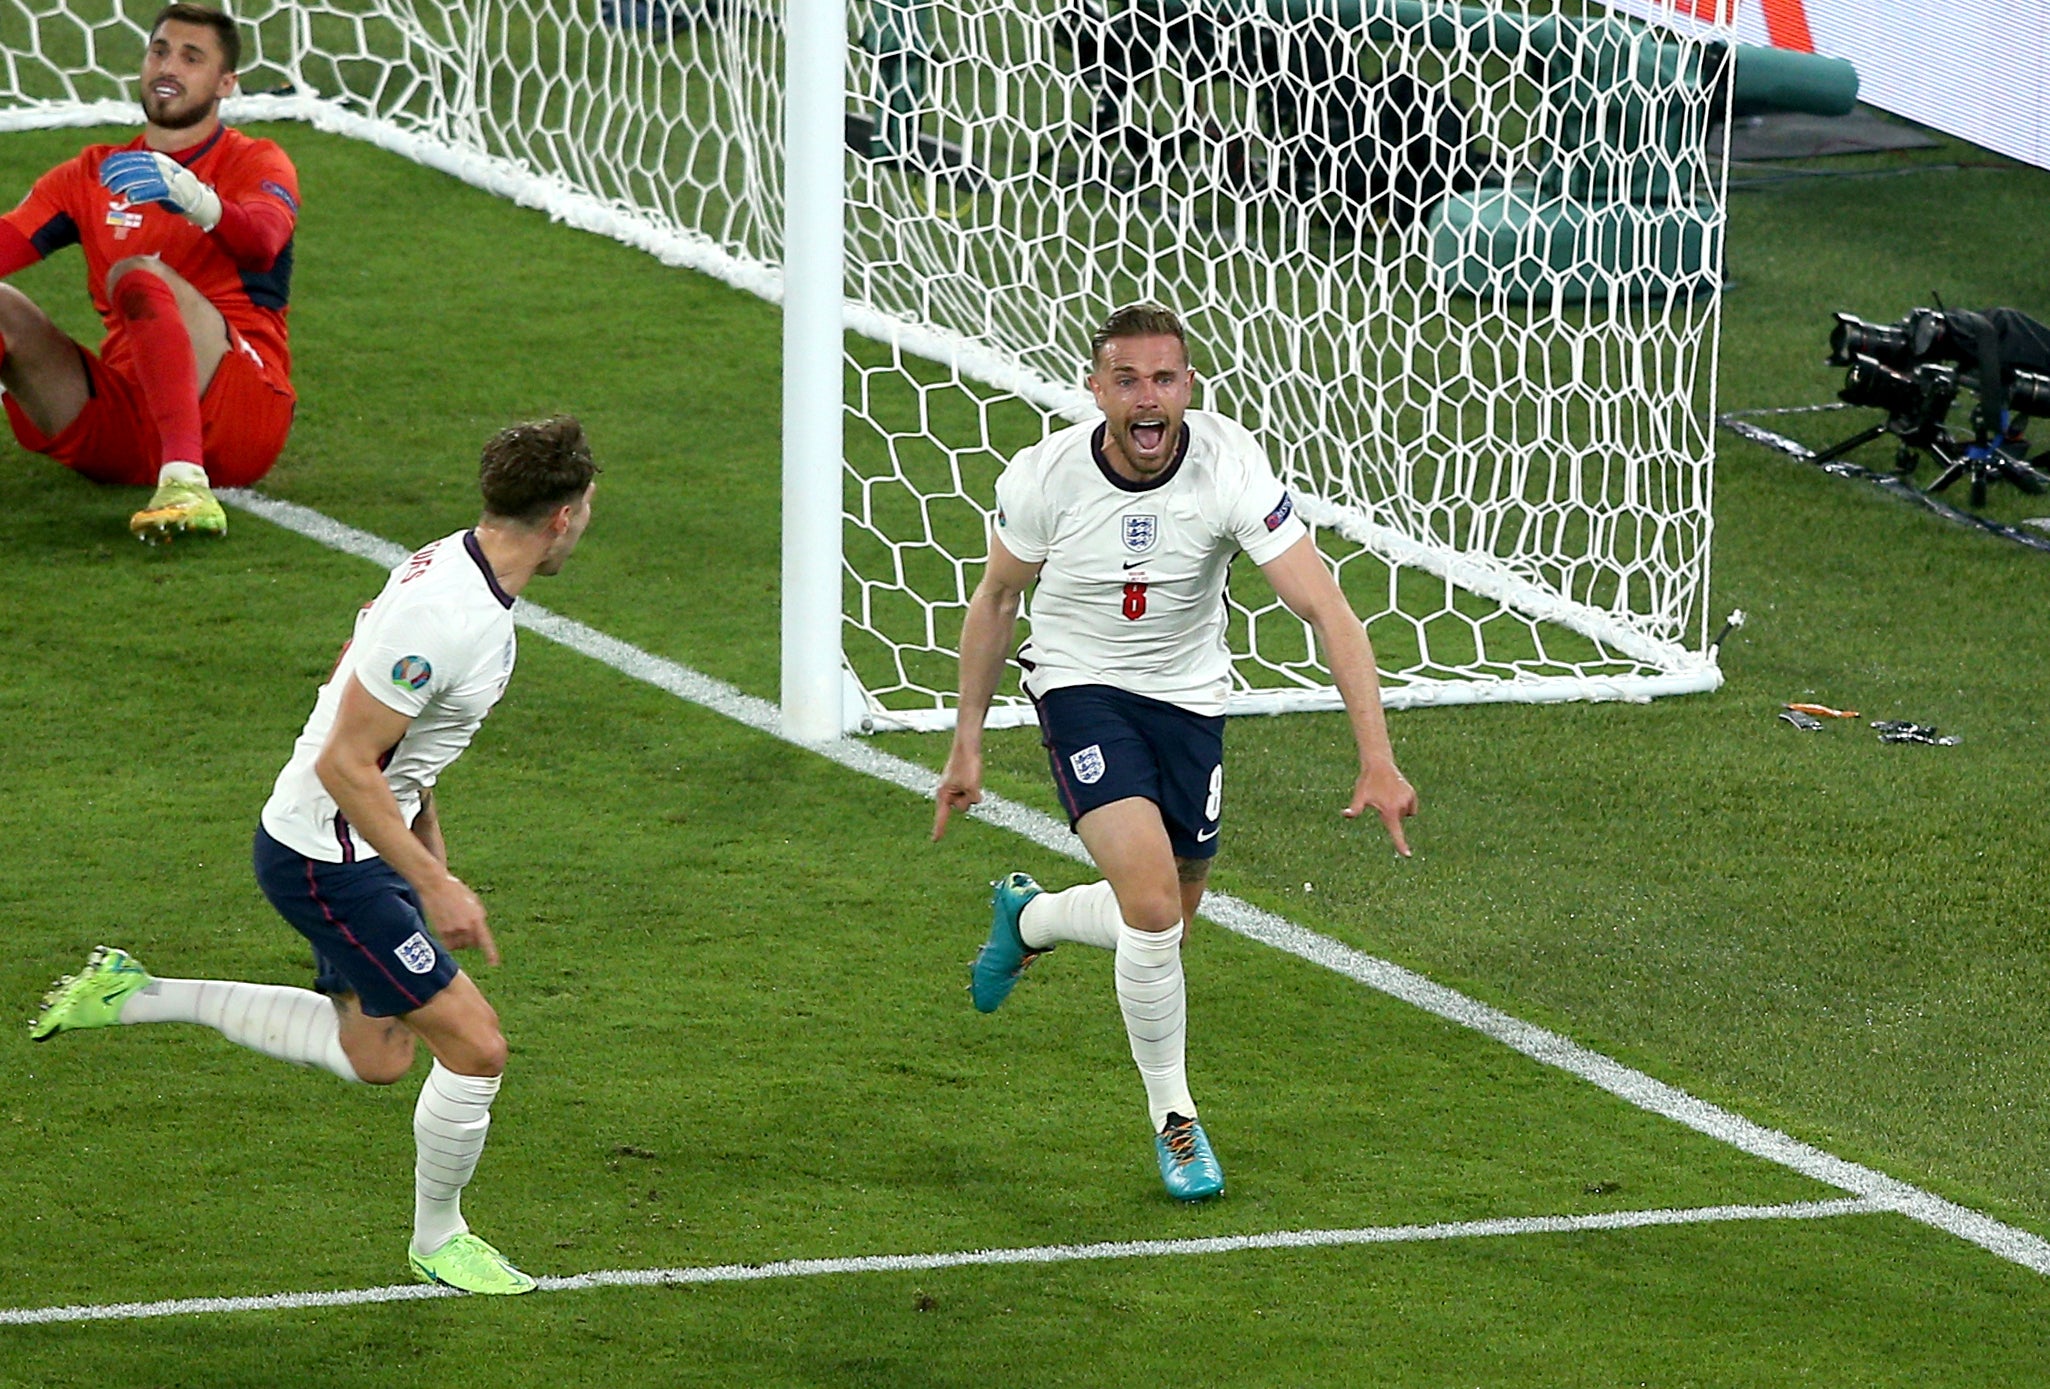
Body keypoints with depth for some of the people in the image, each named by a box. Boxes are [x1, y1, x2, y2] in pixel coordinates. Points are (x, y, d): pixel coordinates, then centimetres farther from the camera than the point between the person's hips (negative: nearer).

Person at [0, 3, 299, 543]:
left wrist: (202, 204, -40)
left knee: (136, 276, -30)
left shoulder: (256, 164, 6)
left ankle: (186, 482, -50)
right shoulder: (92, 175, 19)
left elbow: (262, 243, -18)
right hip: (117, 426, 4)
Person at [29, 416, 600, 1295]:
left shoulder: (450, 566, 2)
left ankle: (136, 997, 26)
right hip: (325, 861, -10)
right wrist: (434, 886, -25)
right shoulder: (448, 617, -29)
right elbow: (344, 764, -28)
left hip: (365, 839, 10)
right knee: (474, 1045, -6)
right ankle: (437, 1241, 16)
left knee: (375, 1054, 20)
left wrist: (429, 848, 23)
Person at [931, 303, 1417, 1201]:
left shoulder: (1231, 469, -23)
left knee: (1164, 924, 12)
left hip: (1188, 698, 2)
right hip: (1080, 687, -2)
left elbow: (1327, 612, -27)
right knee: (1152, 903, -21)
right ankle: (1173, 1119, -1)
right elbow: (995, 599, 0)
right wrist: (968, 743, 5)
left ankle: (1026, 917, 45)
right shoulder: (1045, 476, -20)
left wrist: (1377, 761, -35)